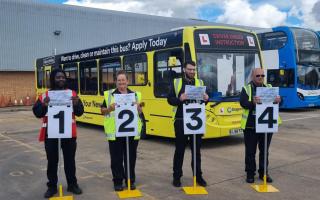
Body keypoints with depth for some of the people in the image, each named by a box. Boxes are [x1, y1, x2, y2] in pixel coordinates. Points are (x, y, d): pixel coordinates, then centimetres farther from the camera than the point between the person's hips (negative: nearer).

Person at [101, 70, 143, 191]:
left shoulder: (135, 94, 9)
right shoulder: (109, 94, 4)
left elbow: (140, 112, 10)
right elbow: (102, 110, 5)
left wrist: (138, 107, -12)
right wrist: (110, 108, -15)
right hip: (115, 132, -1)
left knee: (131, 157, 10)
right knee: (116, 158, 5)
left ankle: (130, 180, 23)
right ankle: (117, 181, 18)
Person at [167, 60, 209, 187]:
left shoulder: (200, 82, 10)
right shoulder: (176, 82, 3)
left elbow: (204, 100, 12)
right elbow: (170, 99, -1)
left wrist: (206, 99, -11)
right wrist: (179, 99, -21)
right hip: (181, 120, -2)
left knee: (196, 149, 8)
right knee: (179, 149, 5)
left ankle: (198, 175, 19)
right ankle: (177, 176, 16)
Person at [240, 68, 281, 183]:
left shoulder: (269, 88, 10)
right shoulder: (246, 89, 0)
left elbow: (276, 99, 0)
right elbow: (243, 103, -14)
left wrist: (277, 101, -24)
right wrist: (252, 102, -34)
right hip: (251, 125, -3)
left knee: (264, 150, 13)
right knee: (250, 151, 5)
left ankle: (263, 172, 25)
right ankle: (250, 173, 17)